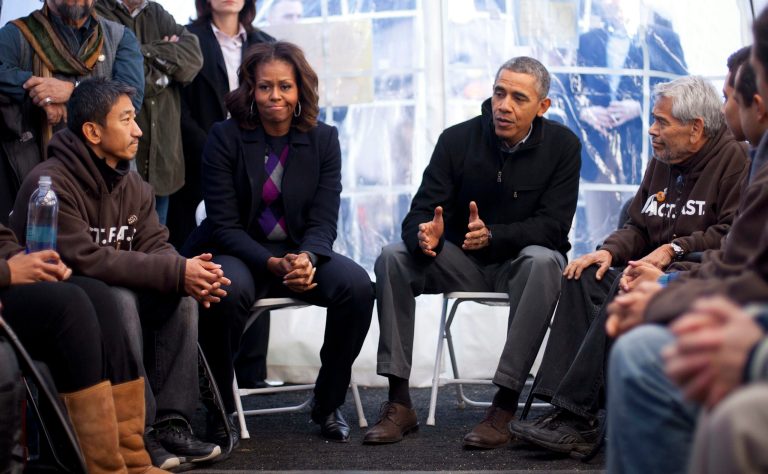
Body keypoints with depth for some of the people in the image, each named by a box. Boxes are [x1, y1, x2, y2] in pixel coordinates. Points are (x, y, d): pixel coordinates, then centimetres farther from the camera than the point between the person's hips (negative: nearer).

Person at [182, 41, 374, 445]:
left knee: (357, 285, -26)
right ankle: (219, 408, -14)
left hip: (301, 254, 3)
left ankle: (328, 405, -6)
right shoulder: (224, 138, -6)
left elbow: (323, 221, -3)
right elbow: (224, 225, -10)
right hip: (238, 253, -3)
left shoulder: (323, 139, 2)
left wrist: (306, 259, -27)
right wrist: (273, 264, -27)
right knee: (229, 290, -37)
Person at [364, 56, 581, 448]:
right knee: (393, 258, -22)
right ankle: (399, 403, -21)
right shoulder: (457, 139, -5)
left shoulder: (562, 145, -8)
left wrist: (493, 236, -32)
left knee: (544, 262, -36)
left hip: (519, 261, -2)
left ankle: (505, 407, -37)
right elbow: (420, 213, -9)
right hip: (463, 261, 2)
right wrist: (424, 235, -35)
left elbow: (552, 226, -15)